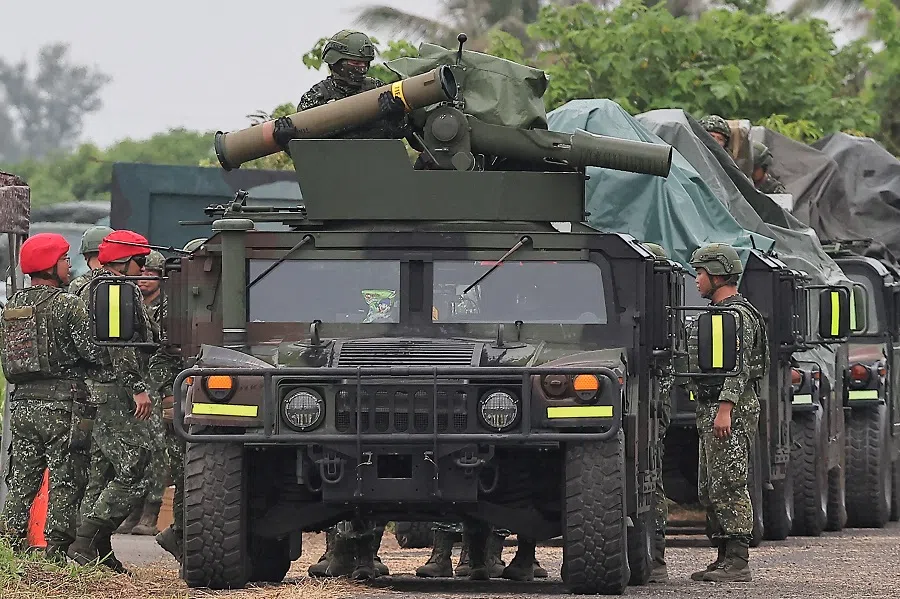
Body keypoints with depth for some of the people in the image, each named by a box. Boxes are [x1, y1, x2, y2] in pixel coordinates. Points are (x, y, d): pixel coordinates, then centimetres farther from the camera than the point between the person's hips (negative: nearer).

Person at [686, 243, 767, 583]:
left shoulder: (738, 315, -13)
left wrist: (725, 410, -26)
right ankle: (725, 558, 15)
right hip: (710, 409, 11)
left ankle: (738, 562, -14)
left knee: (729, 486, -12)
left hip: (731, 410, -11)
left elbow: (739, 368, -21)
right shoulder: (717, 313, 20)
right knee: (709, 490, 12)